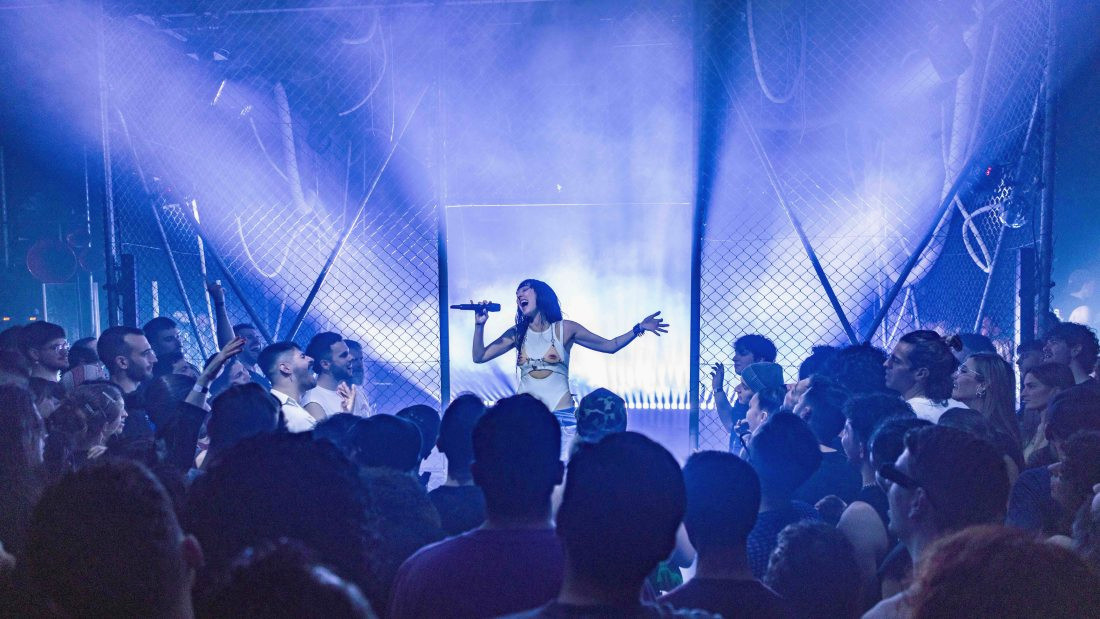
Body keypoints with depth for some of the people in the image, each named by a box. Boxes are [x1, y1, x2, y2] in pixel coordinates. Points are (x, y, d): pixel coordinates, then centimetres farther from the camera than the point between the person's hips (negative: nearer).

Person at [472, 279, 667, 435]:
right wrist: (479, 325, -5)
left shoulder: (565, 329, 4)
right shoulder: (517, 334, 9)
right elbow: (479, 357, 8)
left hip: (561, 415, -2)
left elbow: (609, 346, 8)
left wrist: (638, 328, -2)